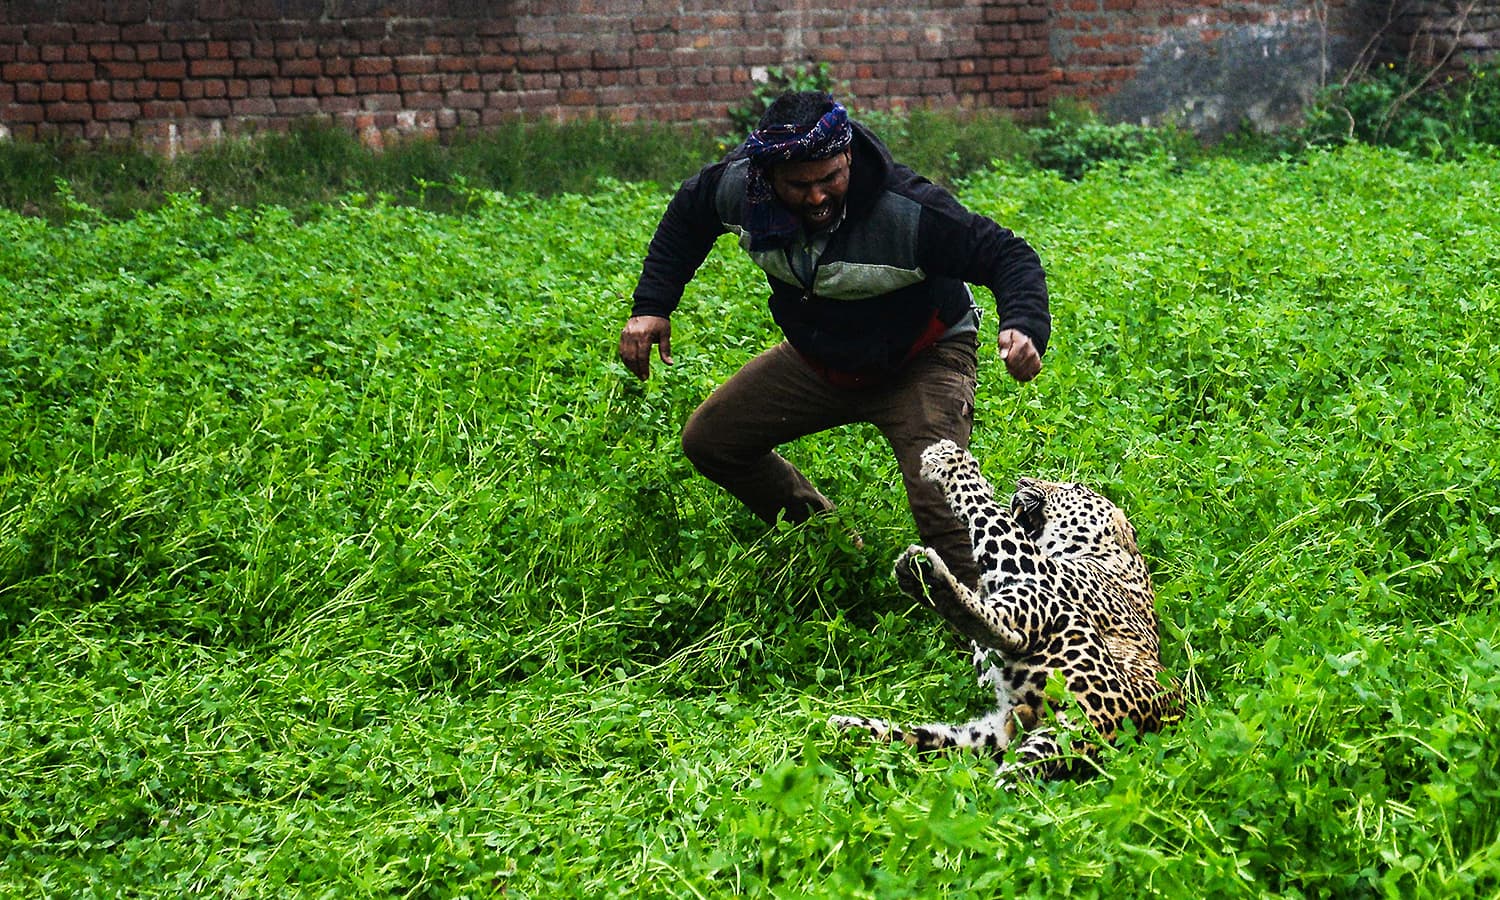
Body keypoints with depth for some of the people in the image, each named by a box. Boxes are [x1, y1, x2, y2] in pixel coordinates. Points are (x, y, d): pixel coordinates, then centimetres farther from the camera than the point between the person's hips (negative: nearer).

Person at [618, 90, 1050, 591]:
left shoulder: (908, 211, -36)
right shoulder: (739, 185, -20)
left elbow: (1009, 255, -29)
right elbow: (687, 217, 4)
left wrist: (1024, 326, -50)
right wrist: (650, 306, -2)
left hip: (920, 361, -6)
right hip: (817, 358, 6)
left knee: (938, 501, -27)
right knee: (708, 441, 9)